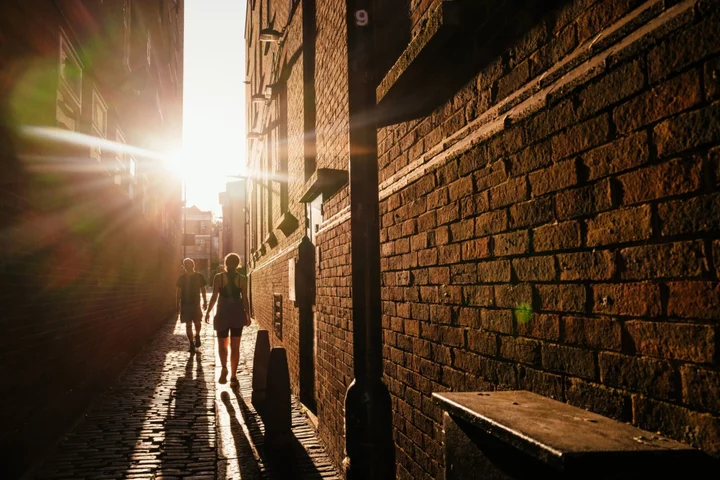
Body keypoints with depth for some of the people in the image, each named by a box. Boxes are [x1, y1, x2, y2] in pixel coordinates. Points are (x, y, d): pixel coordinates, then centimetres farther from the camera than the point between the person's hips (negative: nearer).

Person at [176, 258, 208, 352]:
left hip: (196, 304, -1)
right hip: (185, 304, 1)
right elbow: (178, 292, 7)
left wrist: (205, 302, 4)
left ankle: (197, 335, 22)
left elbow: (203, 290, 8)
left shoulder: (199, 277, 1)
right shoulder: (181, 278, 4)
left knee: (197, 323, -9)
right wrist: (178, 304, 3)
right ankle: (191, 343, 11)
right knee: (188, 325, 2)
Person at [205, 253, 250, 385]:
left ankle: (224, 368, -9)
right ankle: (233, 376, 7)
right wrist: (248, 315, 8)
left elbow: (214, 296, -6)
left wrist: (208, 312, 4)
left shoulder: (218, 277, -4)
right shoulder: (242, 279, -1)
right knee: (235, 346, 7)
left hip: (223, 313, -1)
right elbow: (245, 299, -2)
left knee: (222, 344, 13)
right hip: (238, 313, 1)